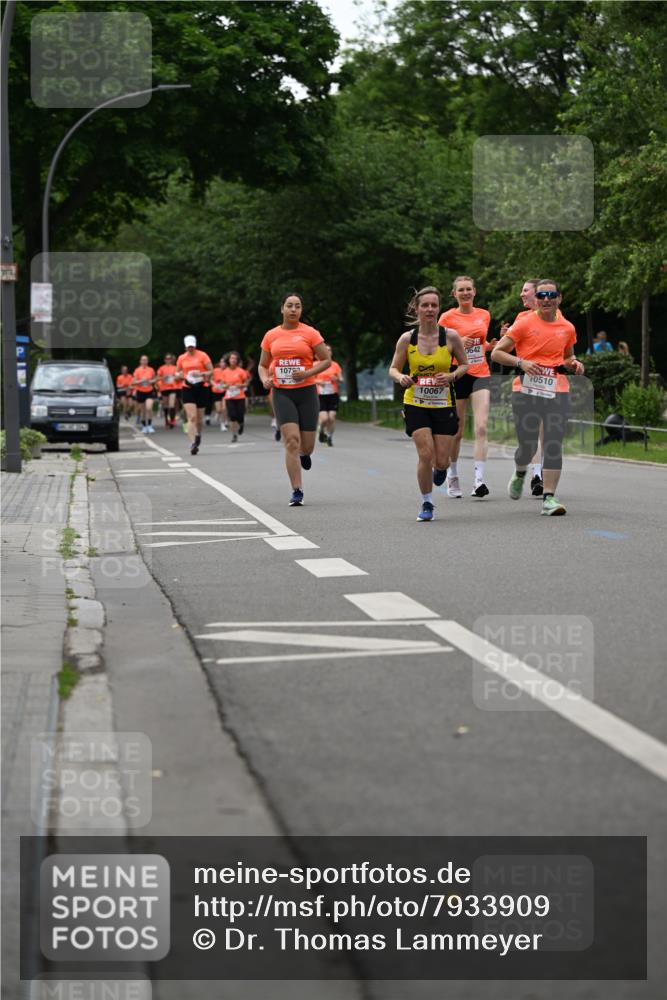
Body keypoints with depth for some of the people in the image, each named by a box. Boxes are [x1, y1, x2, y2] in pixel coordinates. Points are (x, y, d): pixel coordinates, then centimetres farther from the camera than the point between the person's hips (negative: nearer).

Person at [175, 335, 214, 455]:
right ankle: (193, 443, -17)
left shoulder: (202, 355, -1)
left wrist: (201, 374, -20)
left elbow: (211, 371, -2)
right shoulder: (181, 358, 7)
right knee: (192, 417, -13)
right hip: (188, 389, 0)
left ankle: (198, 434, 41)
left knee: (199, 417, 10)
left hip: (201, 388, 0)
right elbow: (177, 373, 18)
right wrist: (180, 375, -6)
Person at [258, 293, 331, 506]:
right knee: (291, 440, -14)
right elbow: (263, 365, 16)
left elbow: (326, 360, 1)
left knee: (306, 445, 3)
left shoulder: (310, 333, -1)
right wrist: (265, 379, -5)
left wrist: (307, 373, -15)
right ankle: (297, 491, -10)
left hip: (306, 392, 0)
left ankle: (304, 454, 44)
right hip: (282, 393, 1)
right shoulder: (271, 336, 7)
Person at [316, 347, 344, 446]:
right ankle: (322, 431, 18)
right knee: (324, 418, -14)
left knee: (332, 417, -7)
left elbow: (341, 380, 10)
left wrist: (337, 379, -12)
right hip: (321, 396, -2)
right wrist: (317, 381, -13)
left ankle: (330, 437, 12)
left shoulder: (335, 365, 7)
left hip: (333, 395, 2)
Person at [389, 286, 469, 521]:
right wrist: (401, 378, -19)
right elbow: (393, 369, 4)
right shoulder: (407, 339, -5)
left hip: (443, 405, 1)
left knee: (441, 461, 0)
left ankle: (440, 469, 41)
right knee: (425, 454, -14)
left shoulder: (450, 336, -6)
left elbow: (465, 364, 6)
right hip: (415, 404, 0)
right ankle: (426, 504, 6)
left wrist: (452, 375, -15)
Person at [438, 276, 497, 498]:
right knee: (456, 431, 6)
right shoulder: (448, 317, -2)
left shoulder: (484, 315, 10)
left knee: (481, 427, -13)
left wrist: (493, 344, 2)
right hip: (457, 376, -2)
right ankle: (452, 478, 24)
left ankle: (479, 480, -19)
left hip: (481, 375, 2)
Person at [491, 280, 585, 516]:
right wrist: (521, 362, -16)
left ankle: (549, 498, -6)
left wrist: (574, 364, 4)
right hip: (526, 392, -2)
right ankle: (520, 474, 35)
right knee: (527, 445, 0)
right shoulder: (524, 323, -1)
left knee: (554, 444, -8)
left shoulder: (567, 328, 11)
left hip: (557, 392, 2)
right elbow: (497, 353, -1)